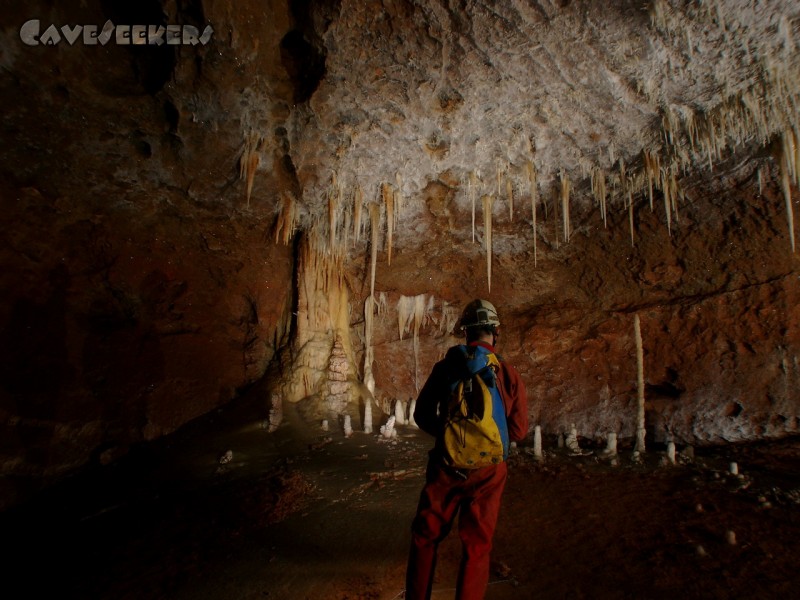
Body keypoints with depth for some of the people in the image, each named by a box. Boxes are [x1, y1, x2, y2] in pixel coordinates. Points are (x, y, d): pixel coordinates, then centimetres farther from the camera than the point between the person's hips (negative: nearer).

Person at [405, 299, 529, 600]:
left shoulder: (446, 366, -6)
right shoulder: (510, 375, -7)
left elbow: (422, 415, 0)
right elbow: (518, 430, -3)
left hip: (446, 465, 1)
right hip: (488, 471, 0)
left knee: (425, 536, 19)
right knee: (476, 546, 15)